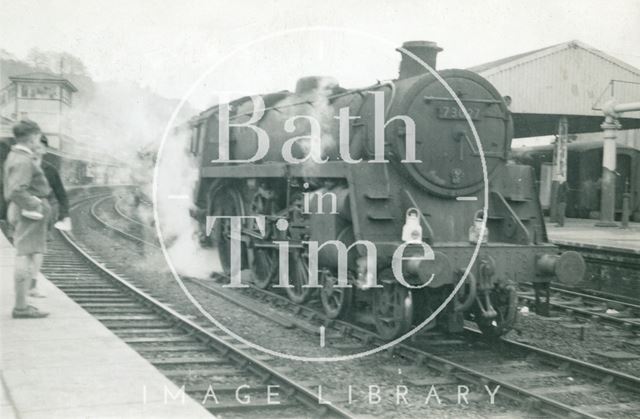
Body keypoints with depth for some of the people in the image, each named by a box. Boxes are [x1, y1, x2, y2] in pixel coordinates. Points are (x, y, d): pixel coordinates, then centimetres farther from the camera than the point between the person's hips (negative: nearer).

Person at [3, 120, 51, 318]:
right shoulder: (23, 161, -17)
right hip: (30, 214, -11)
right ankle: (21, 307, -5)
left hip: (20, 212, 11)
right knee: (26, 259, -8)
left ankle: (21, 304, 19)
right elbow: (16, 191, -27)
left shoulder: (13, 157, 16)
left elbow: (7, 184, 26)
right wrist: (36, 207, -18)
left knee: (32, 260, 15)